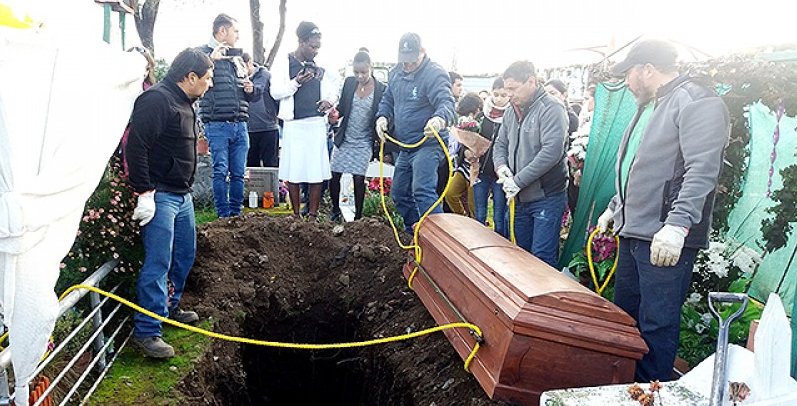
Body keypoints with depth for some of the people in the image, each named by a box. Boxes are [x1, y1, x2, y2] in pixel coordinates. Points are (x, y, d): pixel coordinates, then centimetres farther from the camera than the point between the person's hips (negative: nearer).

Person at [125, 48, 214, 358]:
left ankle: (170, 307, 34)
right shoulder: (156, 100, -16)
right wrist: (145, 192, -22)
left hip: (182, 194, 10)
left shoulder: (183, 102, 14)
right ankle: (146, 331, 1)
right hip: (160, 195, -10)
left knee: (185, 254, 17)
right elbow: (136, 147, -22)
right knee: (158, 262, -7)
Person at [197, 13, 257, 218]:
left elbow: (251, 96, 26)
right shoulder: (204, 53, 0)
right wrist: (211, 59, -24)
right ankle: (224, 216, 3)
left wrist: (250, 89, 4)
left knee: (238, 173, 8)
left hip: (240, 125, 6)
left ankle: (236, 214, 17)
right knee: (221, 172, -4)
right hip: (218, 124, -6)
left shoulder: (238, 57, 19)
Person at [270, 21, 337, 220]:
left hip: (316, 124, 3)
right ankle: (296, 214, 13)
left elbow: (333, 87, 24)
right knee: (293, 171, 1)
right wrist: (297, 82, -18)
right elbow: (275, 92, -5)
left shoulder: (320, 67, 12)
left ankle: (313, 215, 8)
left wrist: (330, 100, 3)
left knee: (316, 171, 0)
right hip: (294, 124, -3)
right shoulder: (283, 64, 1)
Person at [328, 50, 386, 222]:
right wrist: (334, 112, -16)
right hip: (344, 138, 3)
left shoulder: (381, 89, -9)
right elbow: (342, 109, 8)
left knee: (359, 178, -3)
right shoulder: (349, 82, 1)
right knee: (334, 175, 3)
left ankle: (358, 215, 12)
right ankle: (335, 210, 24)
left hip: (364, 142, -3)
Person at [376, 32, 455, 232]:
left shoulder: (434, 74, -16)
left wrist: (440, 119, -52)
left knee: (422, 191, -24)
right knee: (399, 193, 17)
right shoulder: (395, 73, 9)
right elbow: (387, 100, 20)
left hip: (428, 144, -9)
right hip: (405, 146, 9)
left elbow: (446, 102, -29)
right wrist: (383, 117, -2)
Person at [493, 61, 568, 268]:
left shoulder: (551, 108, -12)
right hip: (520, 198, 8)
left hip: (546, 198, -7)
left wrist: (518, 181, -20)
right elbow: (500, 144, 18)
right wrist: (501, 166, -5)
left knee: (542, 258, -5)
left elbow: (552, 151, -23)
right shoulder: (512, 112, 12)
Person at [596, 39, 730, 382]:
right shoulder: (650, 107, 20)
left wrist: (677, 224, -32)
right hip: (632, 232, 10)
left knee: (657, 324, -3)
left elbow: (702, 170, -23)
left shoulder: (697, 102, -11)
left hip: (667, 239, -10)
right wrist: (614, 208, 30)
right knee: (623, 314, 18)